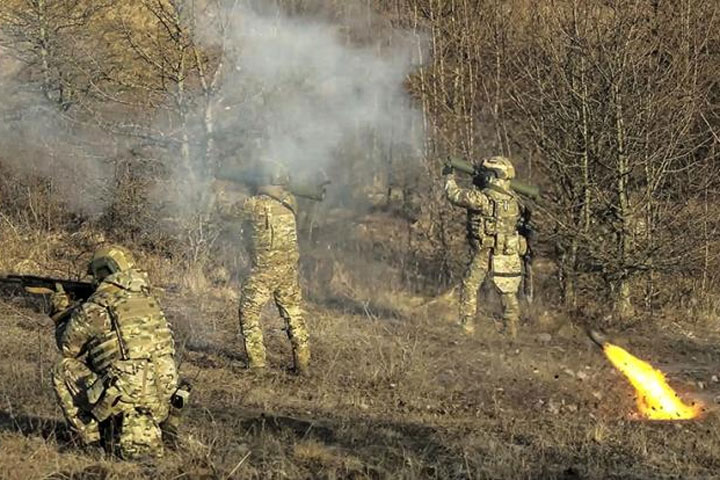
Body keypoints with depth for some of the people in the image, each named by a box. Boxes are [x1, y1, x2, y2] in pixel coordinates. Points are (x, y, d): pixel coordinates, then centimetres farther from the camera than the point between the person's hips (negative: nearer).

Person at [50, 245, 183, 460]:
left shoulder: (95, 306, -4)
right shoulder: (146, 298, 13)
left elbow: (68, 347, 10)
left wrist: (60, 313, 28)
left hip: (124, 395, -7)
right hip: (162, 394, 7)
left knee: (63, 370, 13)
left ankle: (91, 434, 13)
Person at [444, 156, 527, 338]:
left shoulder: (483, 198, -19)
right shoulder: (512, 199, 2)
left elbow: (455, 195, -10)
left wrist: (450, 177, 7)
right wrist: (477, 185, 14)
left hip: (483, 254, -5)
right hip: (509, 256, 5)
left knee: (469, 288, 10)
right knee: (509, 293, 12)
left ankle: (467, 328, 9)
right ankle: (512, 331, 12)